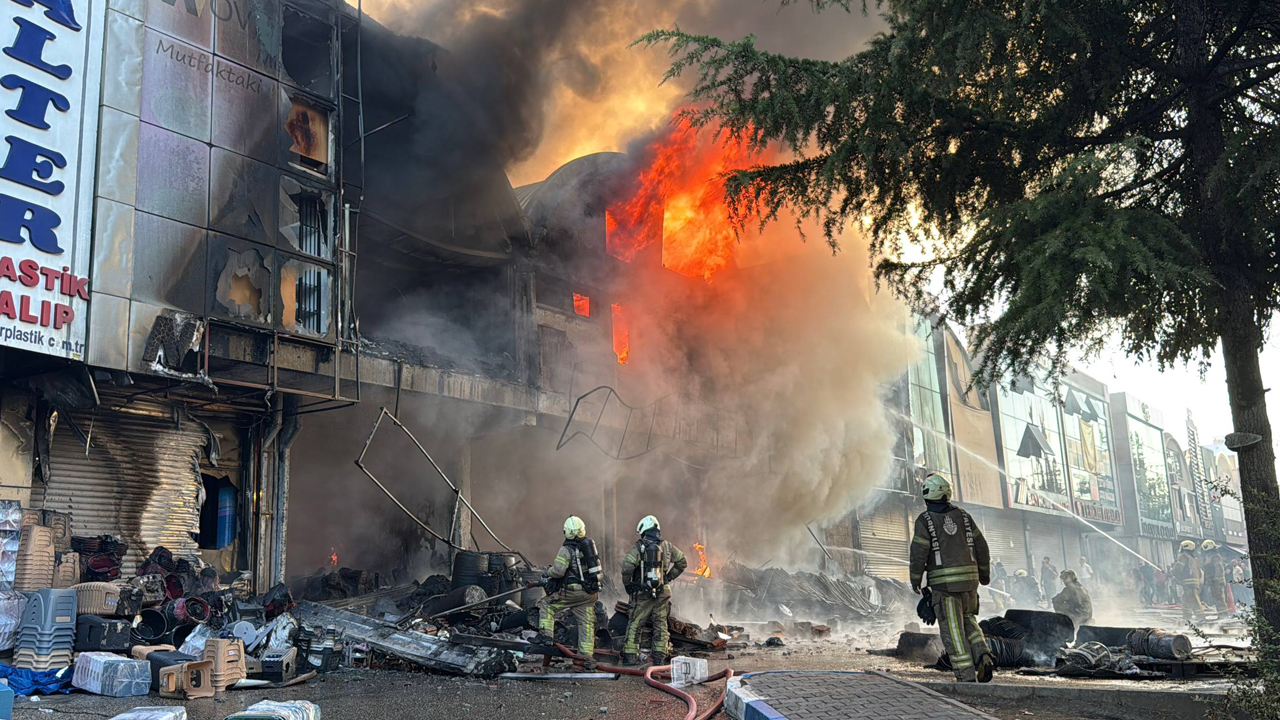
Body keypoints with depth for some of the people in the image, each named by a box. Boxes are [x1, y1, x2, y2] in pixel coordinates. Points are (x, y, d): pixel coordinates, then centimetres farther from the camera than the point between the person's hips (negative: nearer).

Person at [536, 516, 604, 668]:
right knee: (587, 624, 9)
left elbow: (558, 570, -18)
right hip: (590, 592, 6)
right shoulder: (591, 545, 8)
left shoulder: (567, 549, -13)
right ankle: (587, 657, 9)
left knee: (547, 605, 12)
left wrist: (547, 573, 0)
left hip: (572, 591, -6)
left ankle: (546, 634, 3)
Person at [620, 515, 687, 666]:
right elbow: (682, 562, 13)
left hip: (642, 592, -3)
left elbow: (627, 567, -19)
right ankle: (660, 657, 12)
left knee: (635, 624, 6)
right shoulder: (667, 546, 6)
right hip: (663, 592, 3)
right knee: (660, 624, 11)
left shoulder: (638, 547, -9)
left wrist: (627, 585, -4)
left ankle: (630, 655, 5)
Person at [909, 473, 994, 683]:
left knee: (952, 629, 1)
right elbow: (981, 546, 11)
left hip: (943, 582, -5)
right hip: (969, 578, 5)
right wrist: (985, 573, 23)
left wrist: (915, 579, 4)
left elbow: (918, 553, -10)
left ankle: (967, 676, -3)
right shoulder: (963, 516, 8)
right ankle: (983, 657, -1)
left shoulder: (924, 520, -6)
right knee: (968, 621, 21)